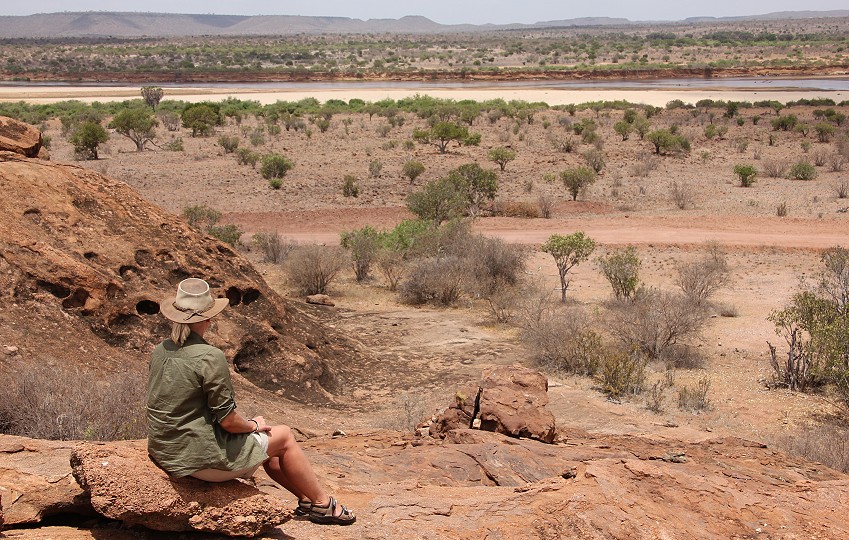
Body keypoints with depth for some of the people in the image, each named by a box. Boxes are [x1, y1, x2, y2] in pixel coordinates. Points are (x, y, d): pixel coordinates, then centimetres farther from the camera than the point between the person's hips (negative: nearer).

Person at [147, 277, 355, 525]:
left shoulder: (159, 352, 3)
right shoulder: (210, 357, -22)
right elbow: (228, 421, -20)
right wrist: (254, 425, 2)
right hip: (203, 460, -8)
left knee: (263, 442, 26)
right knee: (284, 437, 11)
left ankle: (306, 499, 36)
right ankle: (322, 504, 24)